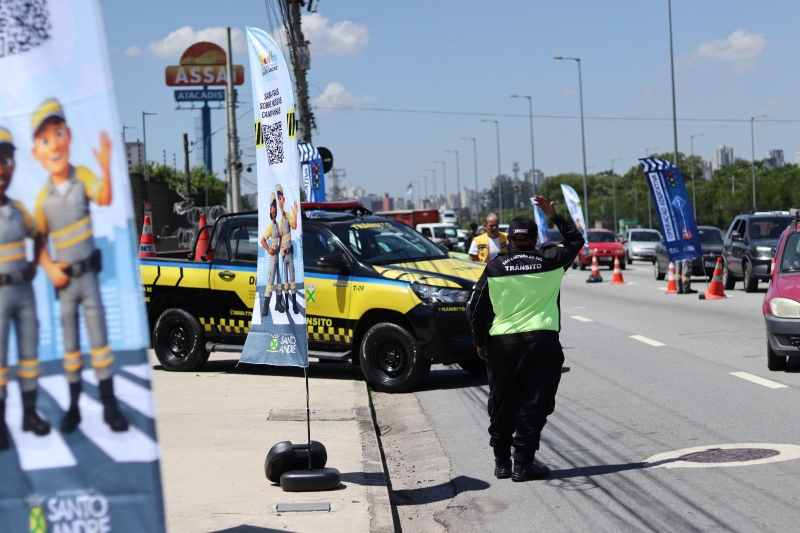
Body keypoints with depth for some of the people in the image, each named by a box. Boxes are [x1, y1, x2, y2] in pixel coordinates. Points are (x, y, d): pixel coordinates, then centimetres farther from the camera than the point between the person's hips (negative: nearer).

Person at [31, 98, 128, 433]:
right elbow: (40, 241, 6)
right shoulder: (42, 199, -4)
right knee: (70, 343, 10)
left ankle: (109, 405, 6)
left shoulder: (83, 176, -8)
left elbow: (105, 199, -26)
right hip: (64, 280, 2)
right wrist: (50, 269, -10)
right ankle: (74, 406, 18)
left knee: (99, 337, 1)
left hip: (88, 273, -2)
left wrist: (106, 169, -43)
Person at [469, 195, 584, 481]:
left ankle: (502, 462, 19)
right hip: (542, 340, -1)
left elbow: (477, 308, 5)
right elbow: (576, 240, 19)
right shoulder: (550, 260, 0)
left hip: (502, 342, 2)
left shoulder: (495, 267, 2)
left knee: (502, 405, 13)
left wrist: (480, 342, 16)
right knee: (533, 404, 2)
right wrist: (554, 216, 20)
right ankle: (523, 463, -1)